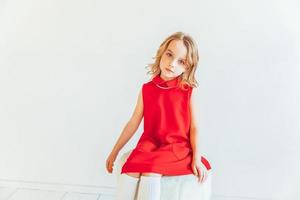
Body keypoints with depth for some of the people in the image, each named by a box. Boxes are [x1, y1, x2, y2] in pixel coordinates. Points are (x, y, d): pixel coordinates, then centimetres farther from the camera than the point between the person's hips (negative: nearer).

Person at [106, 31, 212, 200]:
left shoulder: (189, 91, -3)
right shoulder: (147, 89, 3)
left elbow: (194, 127, -3)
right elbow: (133, 123, 8)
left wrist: (197, 159, -14)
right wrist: (114, 152, 11)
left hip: (177, 147, -3)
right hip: (149, 144, 3)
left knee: (151, 169, -30)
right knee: (130, 169, -25)